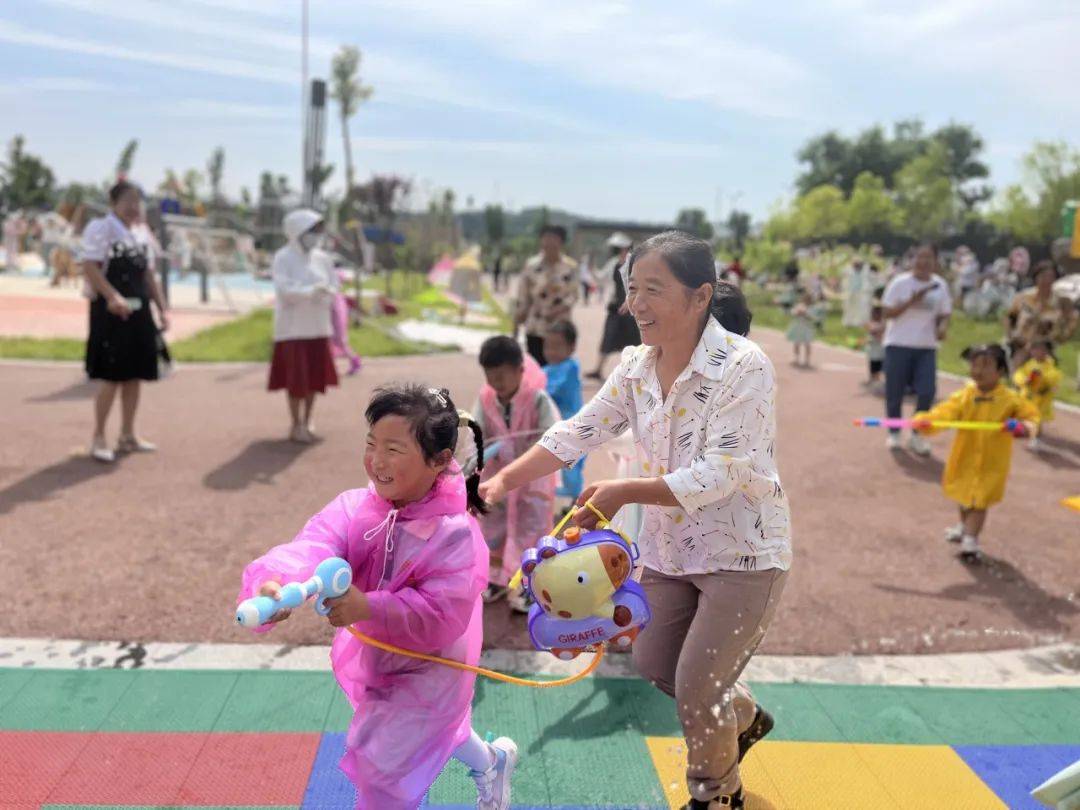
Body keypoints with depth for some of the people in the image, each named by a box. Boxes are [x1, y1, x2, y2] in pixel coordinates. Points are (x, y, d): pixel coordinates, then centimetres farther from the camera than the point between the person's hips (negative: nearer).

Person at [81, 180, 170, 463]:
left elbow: (149, 275, 17)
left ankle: (127, 435, 20)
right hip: (111, 312, -7)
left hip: (139, 312, 7)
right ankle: (98, 438, 4)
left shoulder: (140, 236, 15)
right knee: (111, 378, -7)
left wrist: (162, 309, 10)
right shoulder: (100, 229, -8)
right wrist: (113, 297, -29)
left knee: (134, 376, 10)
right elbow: (90, 267, -18)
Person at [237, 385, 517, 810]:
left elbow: (443, 615, -36)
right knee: (438, 724, 32)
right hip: (374, 659, 7)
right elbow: (311, 548, -36)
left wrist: (368, 608, -49)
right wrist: (271, 583, -59)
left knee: (379, 765, -1)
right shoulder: (355, 508, -20)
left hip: (424, 673, -6)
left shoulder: (454, 533, -32)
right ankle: (493, 762, 64)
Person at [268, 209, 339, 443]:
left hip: (317, 325, 5)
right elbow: (284, 289, -20)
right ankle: (296, 426, 8)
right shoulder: (283, 258, -9)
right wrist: (311, 290, -32)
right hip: (293, 326, -5)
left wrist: (325, 292, -17)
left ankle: (307, 421, 21)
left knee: (315, 375, 7)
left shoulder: (322, 258, 4)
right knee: (296, 377, -2)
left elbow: (334, 286, 5)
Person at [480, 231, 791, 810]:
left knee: (696, 688, -2)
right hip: (670, 548, 7)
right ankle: (743, 719, 47)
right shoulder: (638, 366, -2)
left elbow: (720, 475, -29)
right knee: (652, 664, 16)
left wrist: (625, 492, -35)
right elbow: (578, 432, -2)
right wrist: (506, 478, -13)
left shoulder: (743, 367, -23)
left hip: (742, 552, -7)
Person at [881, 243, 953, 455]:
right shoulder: (900, 283, -6)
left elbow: (944, 314, 10)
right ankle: (894, 433, 23)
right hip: (898, 344, -2)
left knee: (927, 391, -8)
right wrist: (911, 301, -20)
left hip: (926, 346, 2)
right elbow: (888, 312, -9)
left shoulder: (940, 285, 5)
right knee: (895, 392, 4)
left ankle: (917, 435, 8)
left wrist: (942, 328, -11)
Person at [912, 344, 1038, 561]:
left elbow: (1031, 414, 2)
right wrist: (926, 420, -42)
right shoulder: (965, 395, -9)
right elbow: (946, 411, -23)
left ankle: (970, 540, 5)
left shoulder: (1010, 400, -11)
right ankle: (965, 526, 48)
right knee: (964, 496, 23)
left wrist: (1025, 427, -21)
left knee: (979, 501, -4)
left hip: (991, 462, -3)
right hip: (964, 457, 4)